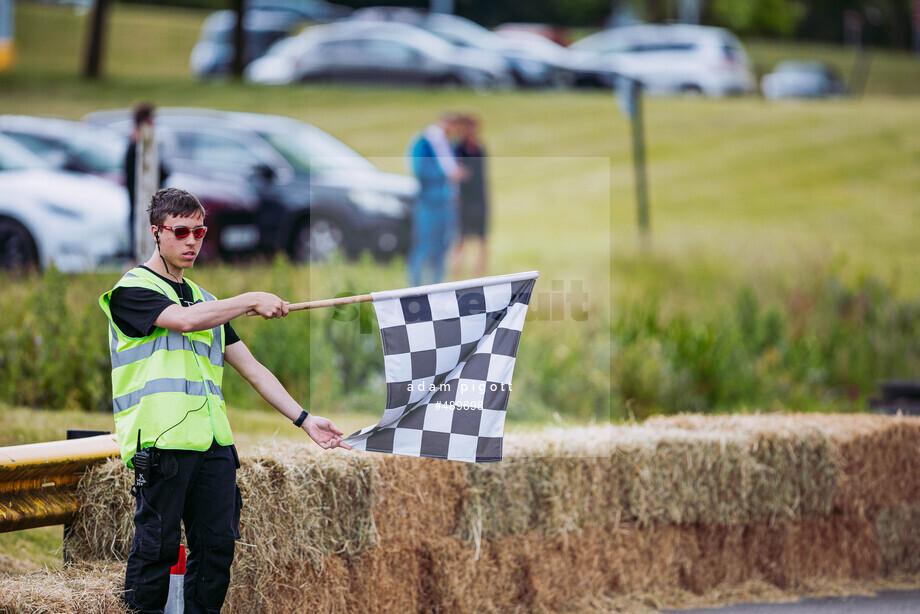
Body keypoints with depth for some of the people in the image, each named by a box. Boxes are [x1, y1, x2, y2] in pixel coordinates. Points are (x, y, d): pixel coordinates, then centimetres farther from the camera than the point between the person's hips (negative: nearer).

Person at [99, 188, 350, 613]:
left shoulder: (205, 301, 24)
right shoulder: (131, 291, 2)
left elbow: (250, 368, 23)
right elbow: (183, 320, -17)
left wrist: (304, 419, 15)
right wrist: (252, 301, -11)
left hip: (214, 442, 7)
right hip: (162, 439, -7)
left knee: (218, 544, 2)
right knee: (157, 545, -8)